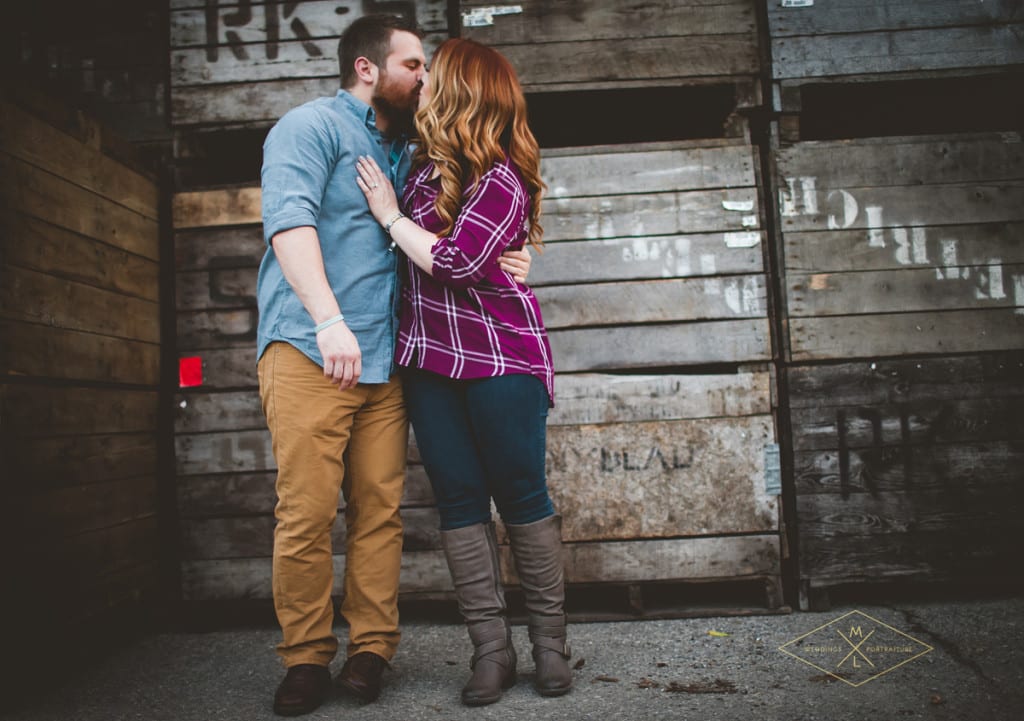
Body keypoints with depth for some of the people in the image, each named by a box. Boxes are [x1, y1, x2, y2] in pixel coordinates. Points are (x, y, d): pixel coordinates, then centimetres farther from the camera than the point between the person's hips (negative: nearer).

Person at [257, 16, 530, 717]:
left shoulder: (406, 153, 25)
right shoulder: (312, 126, 3)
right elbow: (290, 220, -13)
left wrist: (499, 261, 7)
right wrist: (328, 319, -26)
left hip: (384, 360, 6)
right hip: (310, 351, -6)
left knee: (380, 510, 2)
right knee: (307, 511, -6)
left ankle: (371, 647, 13)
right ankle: (307, 658, 8)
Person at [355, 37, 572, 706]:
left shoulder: (502, 180, -10)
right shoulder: (426, 166, 12)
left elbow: (455, 260, -19)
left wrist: (390, 214, -8)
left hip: (501, 359, -6)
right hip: (430, 360, 7)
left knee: (523, 496, 1)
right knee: (460, 500, 4)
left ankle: (550, 641, 15)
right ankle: (491, 647, 12)